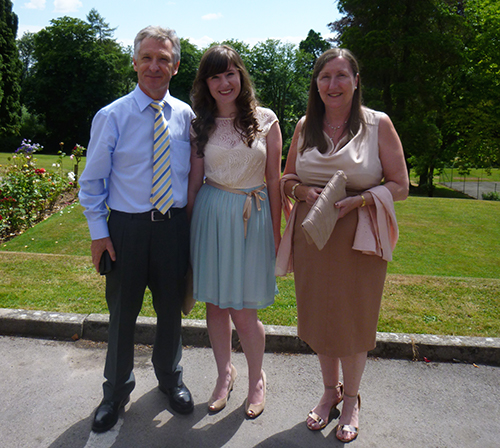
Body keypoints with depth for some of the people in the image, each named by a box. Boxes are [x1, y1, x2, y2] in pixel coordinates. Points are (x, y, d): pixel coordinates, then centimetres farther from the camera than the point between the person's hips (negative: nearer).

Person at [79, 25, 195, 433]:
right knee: (122, 313, 11)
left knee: (171, 309, 17)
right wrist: (98, 232, -5)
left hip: (174, 225, 2)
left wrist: (190, 217, 5)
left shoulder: (186, 116, 2)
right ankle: (116, 391, 38)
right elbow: (92, 180, -1)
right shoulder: (111, 117, -5)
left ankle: (170, 377, 44)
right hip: (127, 227, -2)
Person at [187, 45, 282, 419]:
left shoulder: (265, 120, 1)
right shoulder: (201, 125, 5)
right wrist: (189, 228, 7)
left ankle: (257, 378, 28)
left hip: (253, 216, -2)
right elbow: (195, 180, 7)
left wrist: (275, 232, 2)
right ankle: (225, 372, 36)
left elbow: (274, 179, 2)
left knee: (243, 313, 0)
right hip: (211, 215, 2)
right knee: (215, 305, 10)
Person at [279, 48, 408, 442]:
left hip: (359, 237, -3)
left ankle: (351, 398, 34)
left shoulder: (378, 124, -4)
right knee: (320, 315, 14)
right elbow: (287, 179, 13)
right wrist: (303, 191, -9)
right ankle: (330, 390, 38)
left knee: (354, 318, 9)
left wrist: (357, 200, -20)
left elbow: (400, 186, -5)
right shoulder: (305, 126, 5)